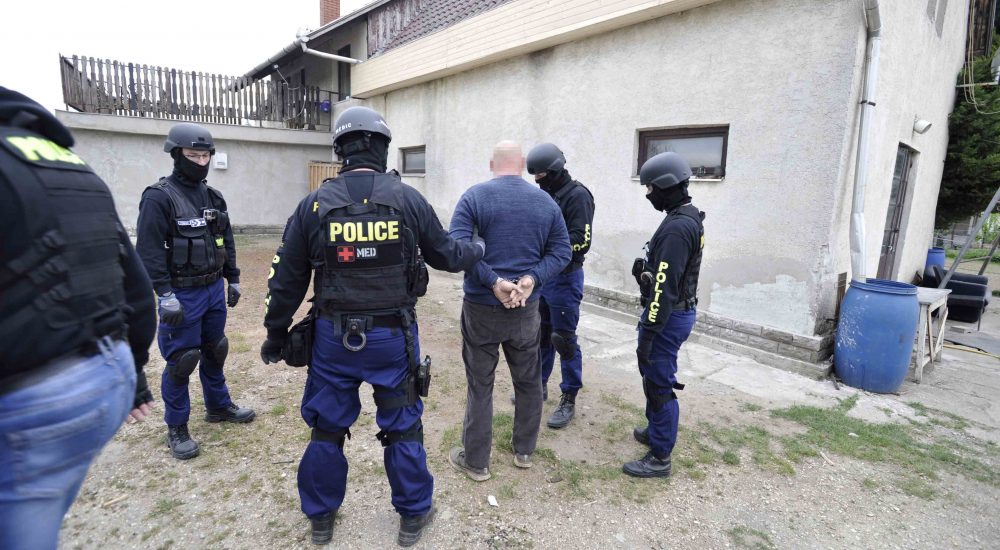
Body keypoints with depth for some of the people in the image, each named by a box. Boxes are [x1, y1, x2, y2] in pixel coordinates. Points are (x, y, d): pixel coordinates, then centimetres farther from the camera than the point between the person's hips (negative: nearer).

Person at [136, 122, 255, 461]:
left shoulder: (213, 197, 9)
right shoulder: (159, 197, -12)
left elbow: (226, 242, 16)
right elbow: (149, 251, -17)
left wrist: (233, 280, 15)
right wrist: (165, 295, -20)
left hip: (214, 289, 7)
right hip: (182, 294, -6)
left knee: (215, 351, 18)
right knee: (181, 360, 2)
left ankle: (219, 406, 36)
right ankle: (176, 428, 18)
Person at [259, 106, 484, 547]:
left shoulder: (315, 204, -5)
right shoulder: (408, 200, -8)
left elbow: (287, 279, 0)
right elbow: (446, 255, 4)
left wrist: (275, 336, 13)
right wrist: (479, 249, 25)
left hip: (333, 335, 1)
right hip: (392, 335, -1)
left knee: (327, 427, 19)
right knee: (402, 427, 15)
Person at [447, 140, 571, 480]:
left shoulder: (474, 196, -7)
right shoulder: (547, 202, 3)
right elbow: (562, 252, -2)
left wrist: (494, 282, -19)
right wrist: (531, 280, -12)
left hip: (481, 307, -2)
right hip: (526, 309, 3)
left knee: (480, 385, 9)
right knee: (529, 381, 19)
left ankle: (476, 461, 22)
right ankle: (524, 450, 35)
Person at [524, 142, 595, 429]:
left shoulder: (577, 195, -13)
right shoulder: (543, 194, 11)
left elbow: (581, 240, -21)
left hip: (564, 279, -7)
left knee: (564, 338, 0)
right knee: (540, 334, 16)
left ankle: (569, 400, 13)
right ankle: (539, 385, 32)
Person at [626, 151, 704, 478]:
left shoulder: (677, 227, -23)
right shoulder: (688, 218, 11)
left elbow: (664, 286, -26)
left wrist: (649, 333, -24)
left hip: (668, 317, -10)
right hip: (678, 311, 10)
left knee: (659, 383, 0)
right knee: (654, 375, 23)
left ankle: (660, 458, 13)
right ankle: (656, 431, 41)